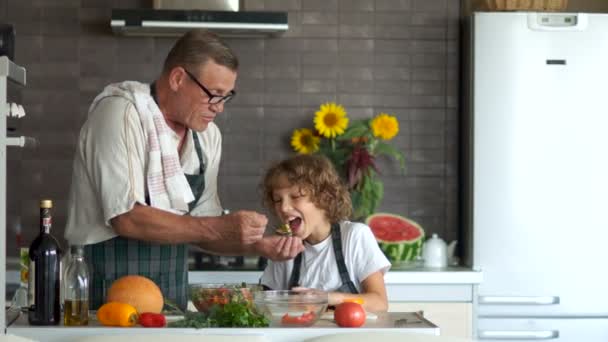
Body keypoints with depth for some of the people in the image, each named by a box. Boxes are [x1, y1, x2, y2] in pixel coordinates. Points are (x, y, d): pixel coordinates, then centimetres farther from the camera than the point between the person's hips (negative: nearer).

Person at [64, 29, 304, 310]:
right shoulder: (120, 114, -11)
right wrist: (219, 228, -18)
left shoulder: (207, 135, 9)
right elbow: (127, 219, -19)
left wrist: (260, 246, 0)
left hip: (171, 295, 6)